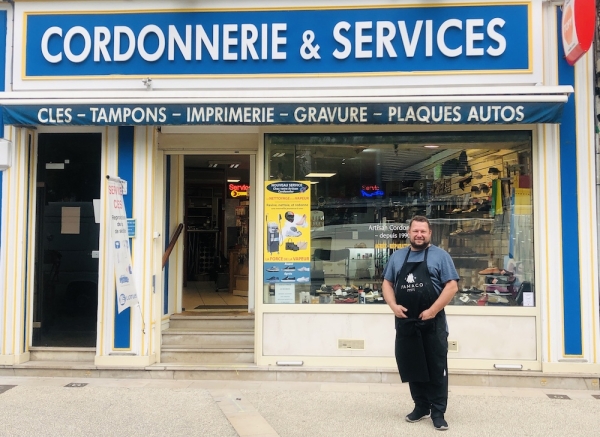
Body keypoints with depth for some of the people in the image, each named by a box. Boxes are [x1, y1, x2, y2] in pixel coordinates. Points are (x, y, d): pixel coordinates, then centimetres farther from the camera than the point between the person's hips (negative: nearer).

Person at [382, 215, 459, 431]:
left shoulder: (440, 255, -1)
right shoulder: (398, 256, 11)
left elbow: (452, 286, -7)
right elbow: (387, 283, 13)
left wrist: (432, 310, -15)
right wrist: (393, 306, -5)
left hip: (433, 323, -4)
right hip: (405, 323, 4)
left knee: (436, 368, 3)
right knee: (411, 367, 11)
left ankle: (438, 412, 12)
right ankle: (421, 406, 26)